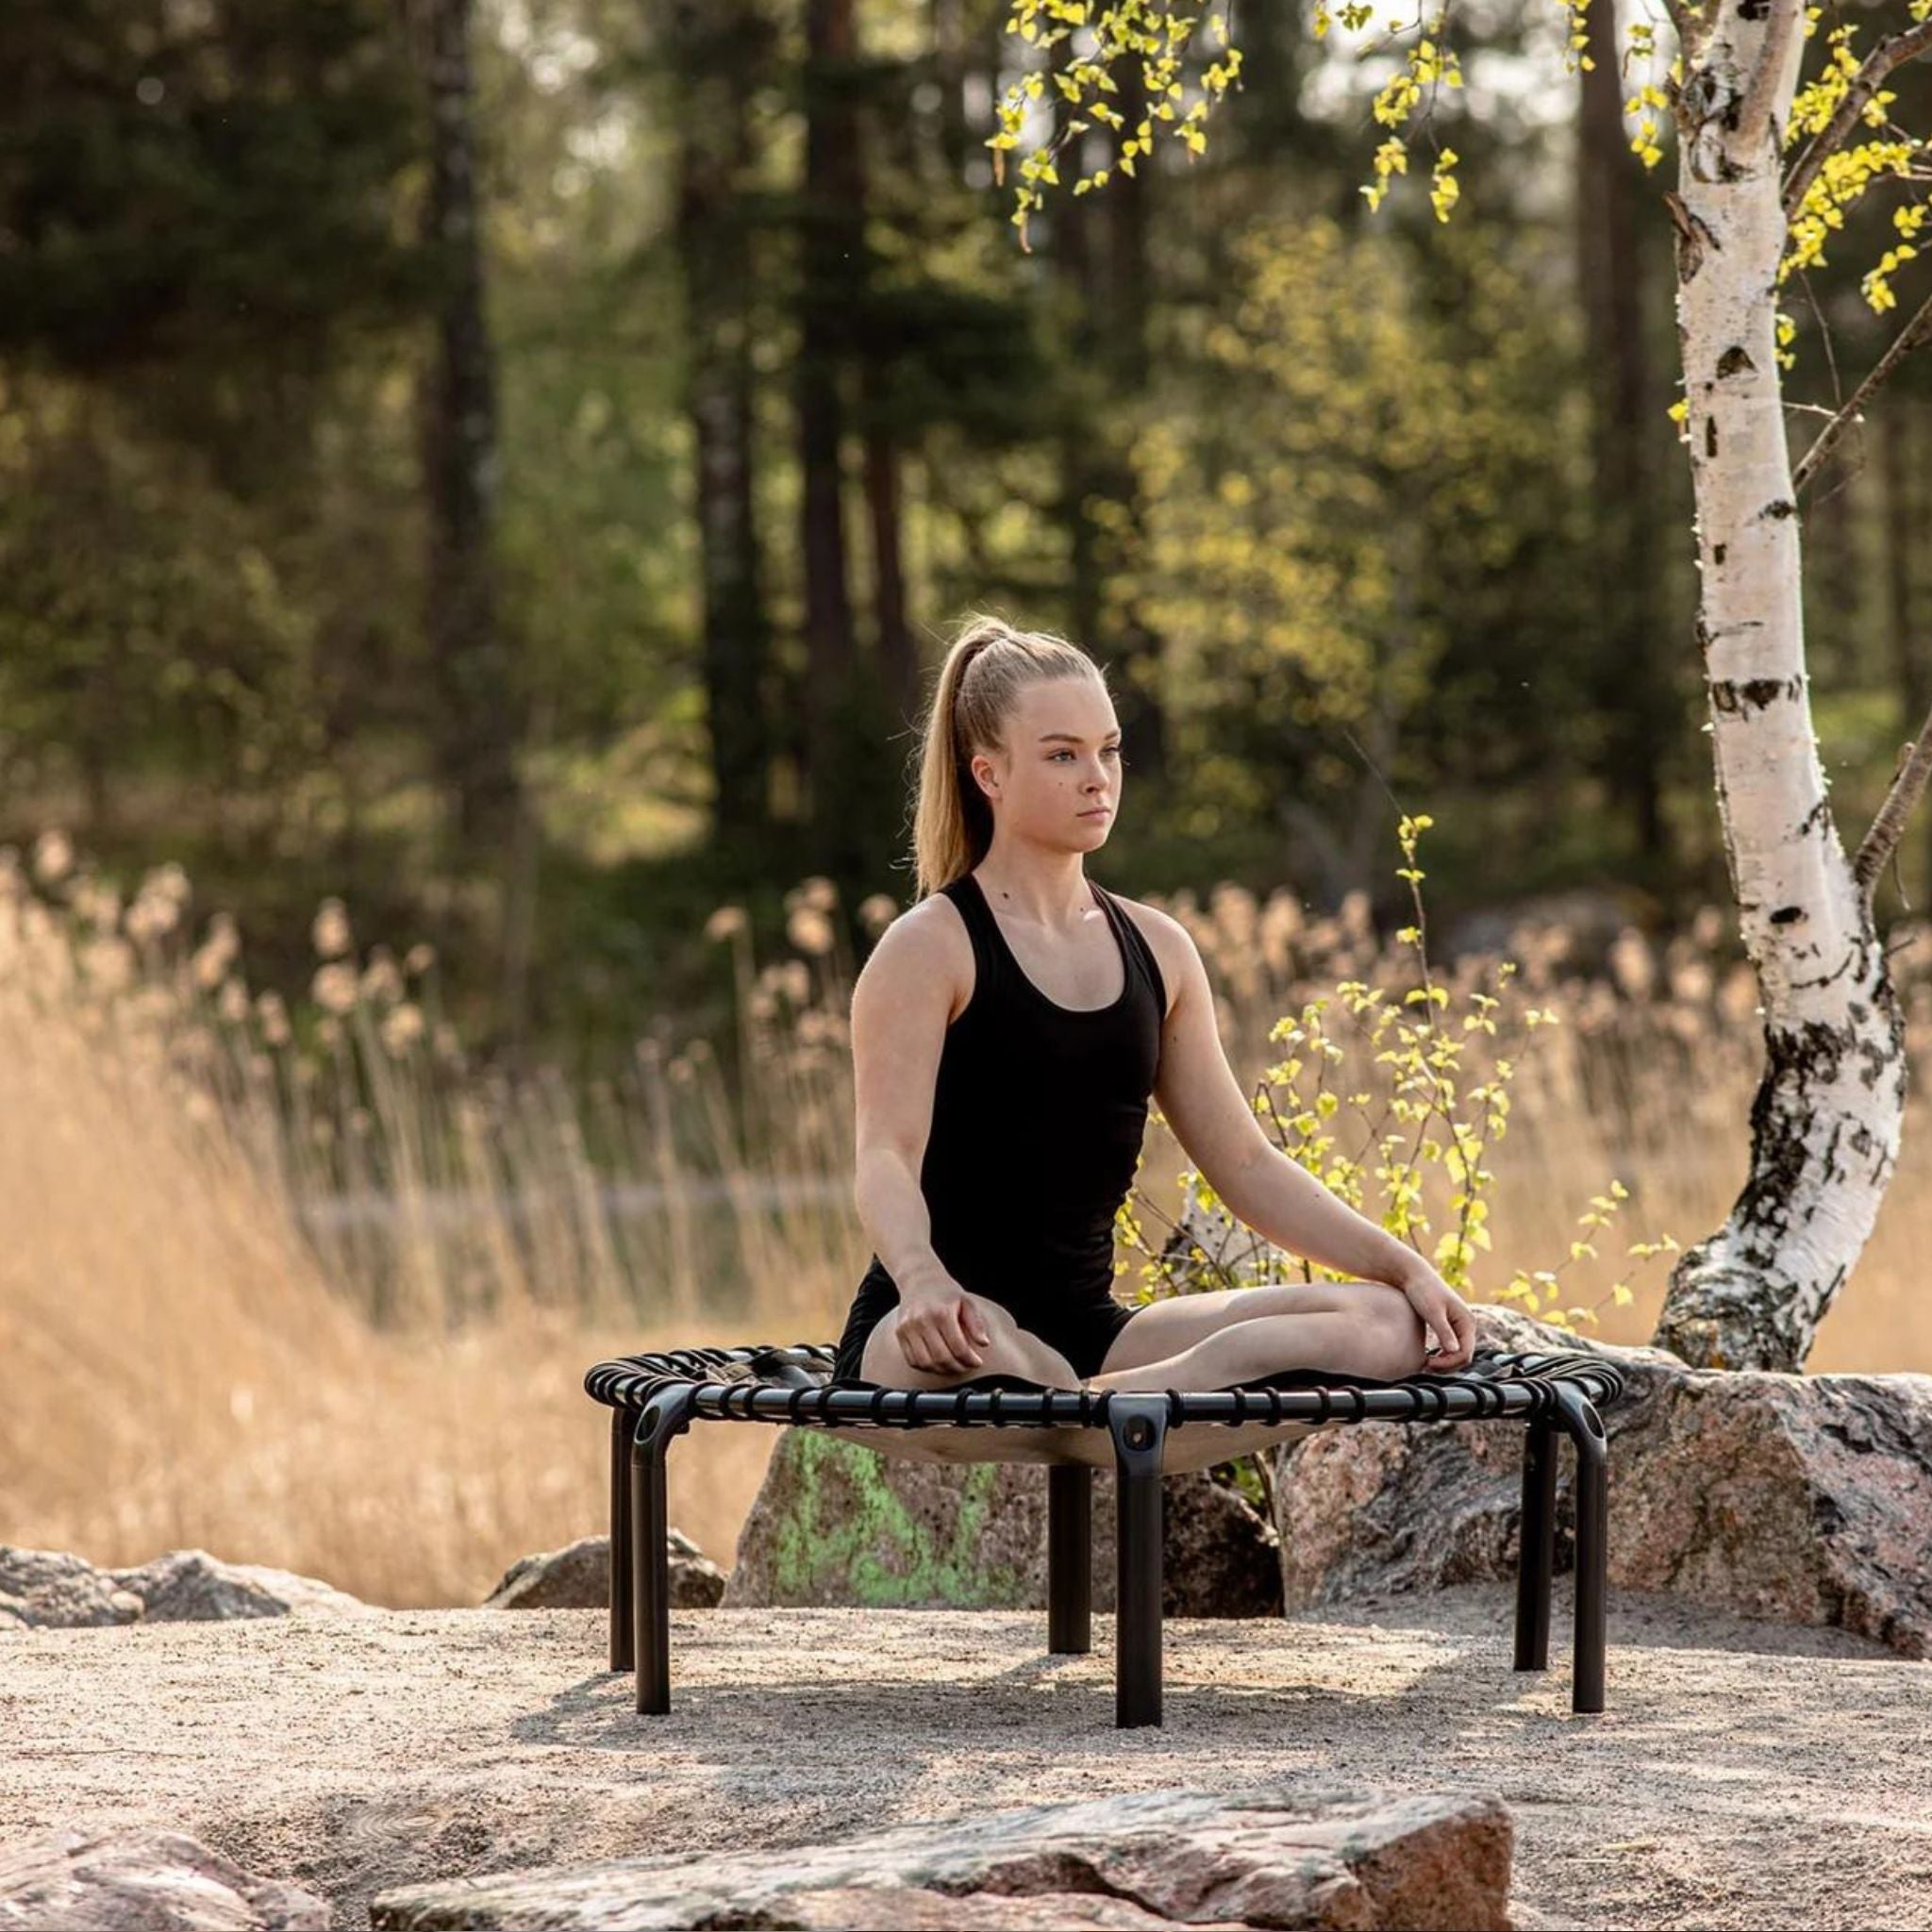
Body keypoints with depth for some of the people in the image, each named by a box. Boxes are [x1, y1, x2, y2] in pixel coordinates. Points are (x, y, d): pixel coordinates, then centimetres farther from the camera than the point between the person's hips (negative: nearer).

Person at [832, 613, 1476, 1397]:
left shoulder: (1156, 950, 15)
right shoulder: (930, 949, -4)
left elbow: (1246, 1165, 17)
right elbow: (887, 1157, -16)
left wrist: (1404, 1267, 3)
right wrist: (922, 1278, -38)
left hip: (1089, 1330, 7)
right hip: (947, 1325, -7)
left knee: (1385, 1324, -18)